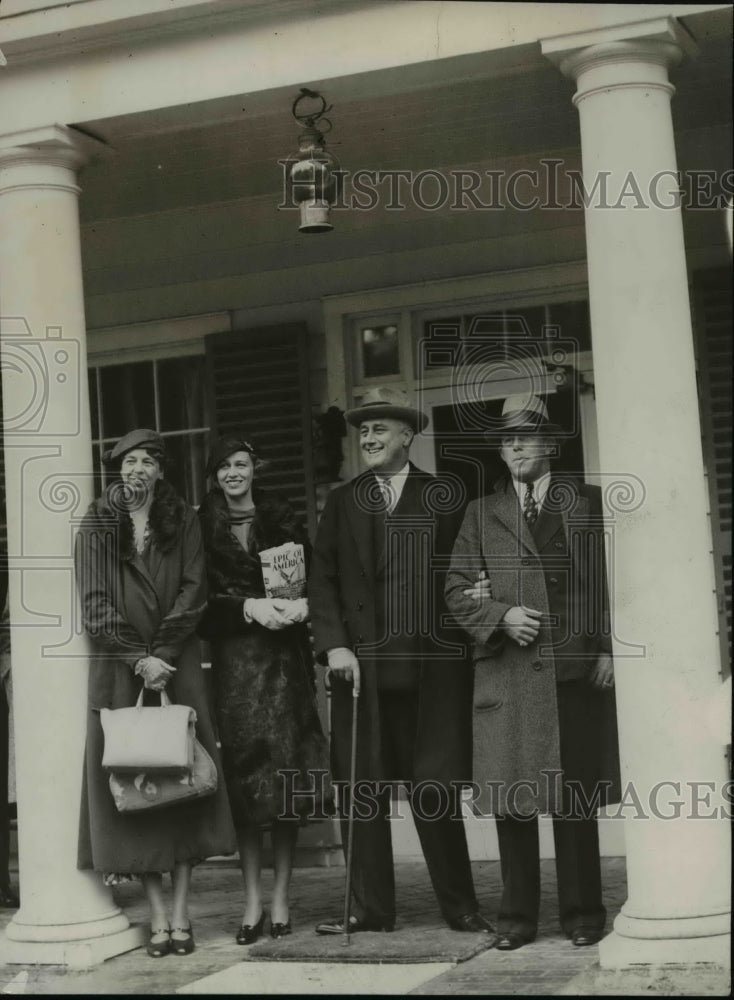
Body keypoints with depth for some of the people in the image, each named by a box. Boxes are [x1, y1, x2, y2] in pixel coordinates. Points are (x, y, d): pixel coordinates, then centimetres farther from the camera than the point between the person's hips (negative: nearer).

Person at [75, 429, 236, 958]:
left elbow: (194, 591, 0)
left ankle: (181, 911, 0)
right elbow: (95, 602, -1)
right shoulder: (97, 526, 6)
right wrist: (138, 659, -10)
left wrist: (163, 654, -11)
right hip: (119, 668, 0)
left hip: (177, 663, 0)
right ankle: (158, 914, -1)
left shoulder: (183, 521, 9)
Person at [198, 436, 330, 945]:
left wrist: (300, 605, -15)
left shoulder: (282, 517, 8)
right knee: (244, 778, -3)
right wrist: (250, 607, -14)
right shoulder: (204, 527, 6)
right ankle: (253, 900, 4)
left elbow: (312, 578, 5)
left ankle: (281, 898, 6)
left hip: (284, 656, 1)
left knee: (287, 773, -2)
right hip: (232, 658, -1)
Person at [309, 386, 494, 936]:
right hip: (361, 664, 2)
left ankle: (460, 906, 14)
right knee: (362, 789, 4)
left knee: (435, 788, 2)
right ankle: (371, 907, 13)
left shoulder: (442, 497, 8)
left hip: (430, 665, -2)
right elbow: (323, 580, 8)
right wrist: (333, 645, -4)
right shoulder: (342, 501, 12)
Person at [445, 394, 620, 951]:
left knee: (576, 798, 3)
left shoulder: (588, 504, 11)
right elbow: (458, 591, 9)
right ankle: (518, 916, 9)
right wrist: (502, 616, -8)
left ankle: (582, 913, 12)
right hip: (508, 672, 1)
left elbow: (612, 582, 8)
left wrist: (609, 650, -2)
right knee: (511, 800, 1)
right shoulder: (482, 514, 13)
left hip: (577, 672, -1)